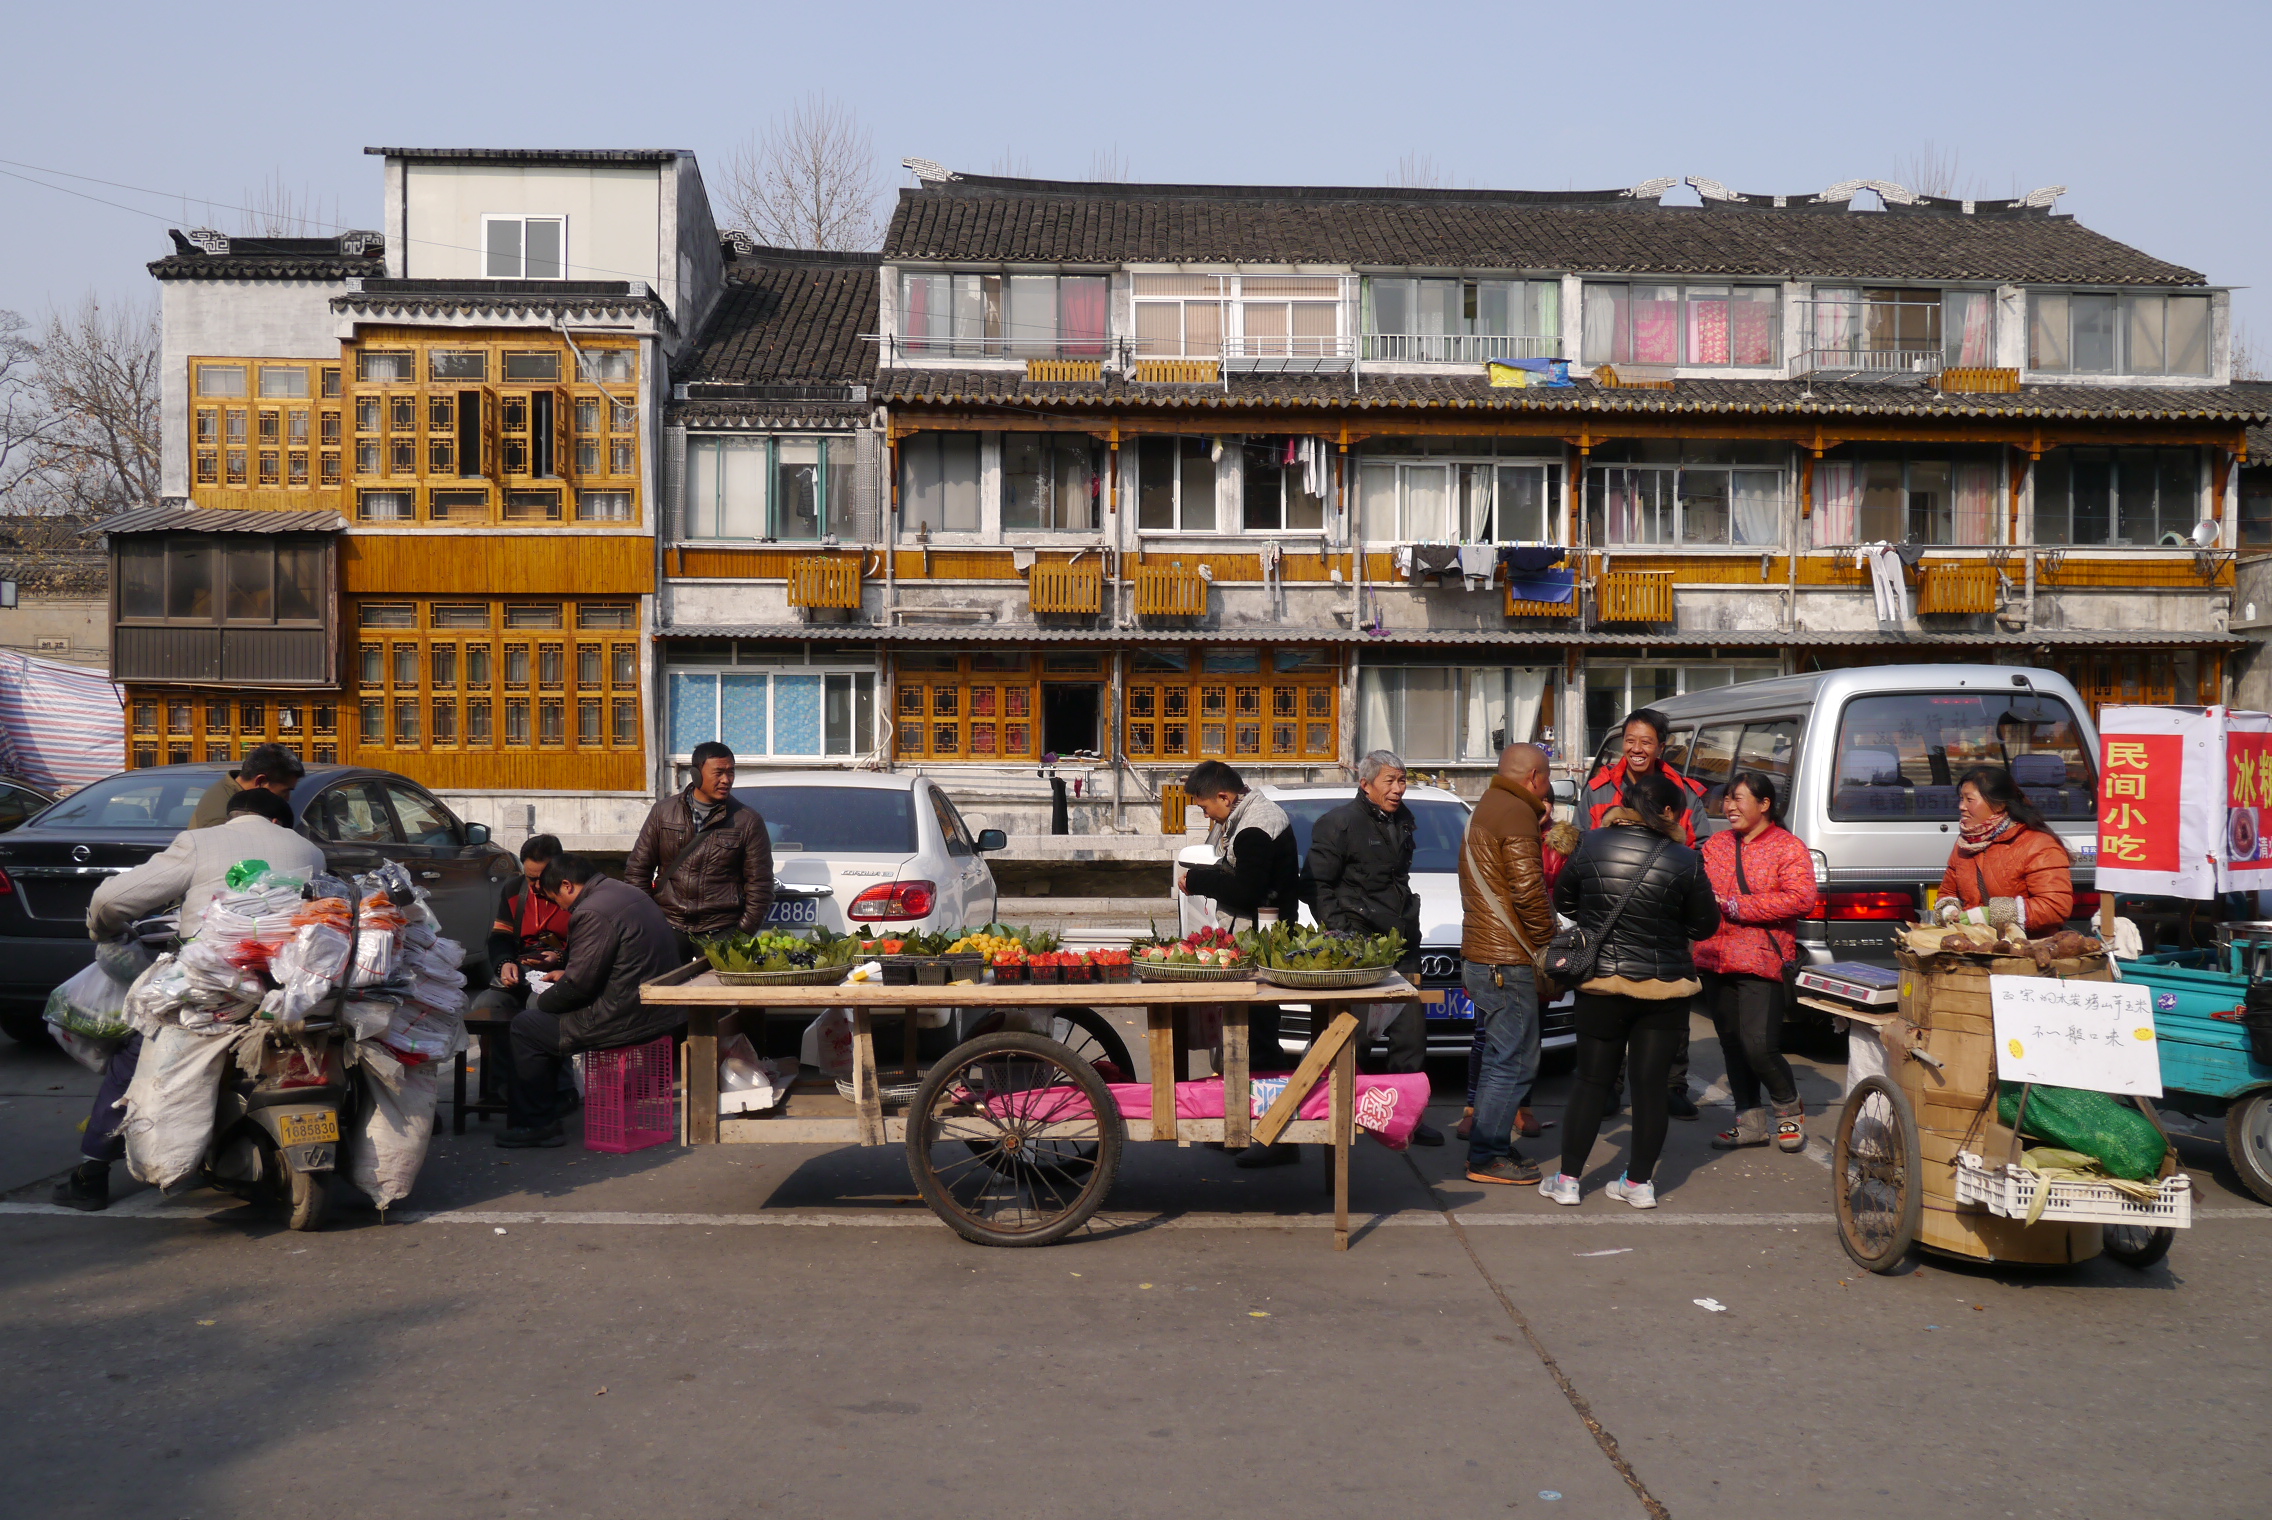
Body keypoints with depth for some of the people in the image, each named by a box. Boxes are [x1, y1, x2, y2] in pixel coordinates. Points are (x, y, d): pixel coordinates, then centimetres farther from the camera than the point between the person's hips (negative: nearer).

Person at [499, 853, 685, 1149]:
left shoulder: (591, 913, -19)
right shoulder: (627, 892, 12)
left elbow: (579, 986, -17)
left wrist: (543, 1001, 1)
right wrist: (566, 974, 27)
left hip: (627, 1020, -10)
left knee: (525, 1027, 1)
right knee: (542, 1016, 23)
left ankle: (537, 1124, 9)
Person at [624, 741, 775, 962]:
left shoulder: (748, 821, 3)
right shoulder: (664, 811, 8)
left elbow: (759, 883, 3)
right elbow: (637, 870, 12)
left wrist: (744, 935, -3)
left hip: (721, 931, -1)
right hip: (668, 926, 2)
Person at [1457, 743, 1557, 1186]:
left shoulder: (1485, 808, 18)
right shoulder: (1517, 814, -14)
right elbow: (1528, 891, -20)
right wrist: (1547, 944, -10)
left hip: (1479, 955, 10)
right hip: (1507, 961, -10)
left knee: (1498, 1058, 17)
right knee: (1514, 1062, -6)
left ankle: (1490, 1147, 21)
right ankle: (1488, 1157, -3)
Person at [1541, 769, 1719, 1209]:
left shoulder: (1592, 845, -4)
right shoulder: (1684, 860, -10)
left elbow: (1563, 900, 8)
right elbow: (1705, 925, 0)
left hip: (1600, 983, 1)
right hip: (1664, 989, -1)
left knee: (1592, 1081, 9)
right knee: (1651, 1085, 7)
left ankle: (1568, 1178, 11)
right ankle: (1640, 1182, 13)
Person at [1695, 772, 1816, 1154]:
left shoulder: (1788, 848, -2)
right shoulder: (1716, 844, 15)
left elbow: (1800, 899, -14)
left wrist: (1736, 906, -16)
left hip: (1762, 963, -6)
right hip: (1715, 961, 6)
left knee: (1759, 1046, -12)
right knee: (1732, 1045, 10)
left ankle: (1789, 1109, 14)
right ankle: (1750, 1122, 21)